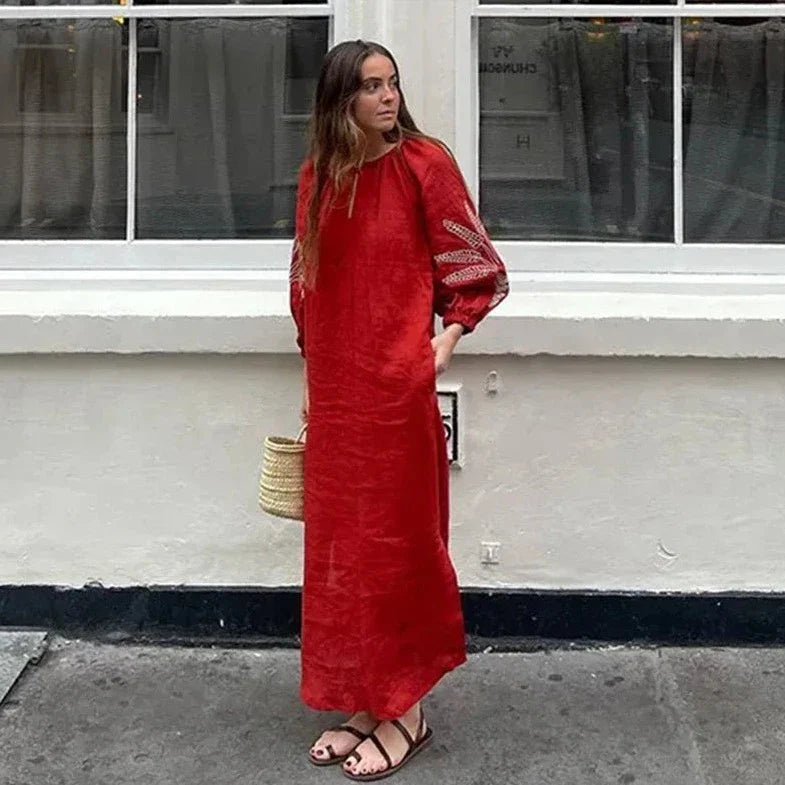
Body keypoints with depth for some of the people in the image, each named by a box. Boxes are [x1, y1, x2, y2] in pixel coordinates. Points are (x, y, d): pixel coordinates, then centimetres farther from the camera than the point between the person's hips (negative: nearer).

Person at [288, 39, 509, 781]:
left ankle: (405, 711, 15)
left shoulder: (423, 162, -6)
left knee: (396, 541, 2)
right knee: (341, 543, 11)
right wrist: (311, 380, 15)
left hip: (396, 384, -5)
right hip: (334, 387, 5)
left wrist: (447, 339, -13)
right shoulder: (316, 176, 8)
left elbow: (477, 269, -2)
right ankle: (365, 703, 25)